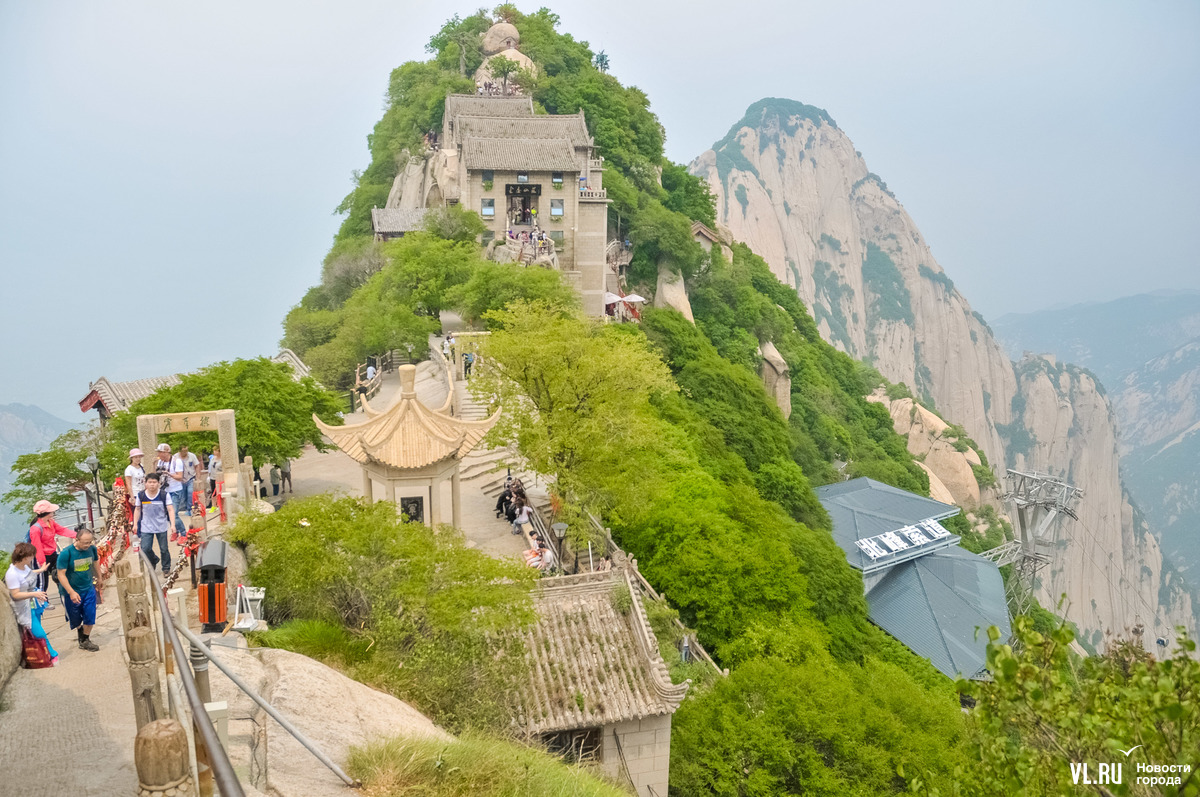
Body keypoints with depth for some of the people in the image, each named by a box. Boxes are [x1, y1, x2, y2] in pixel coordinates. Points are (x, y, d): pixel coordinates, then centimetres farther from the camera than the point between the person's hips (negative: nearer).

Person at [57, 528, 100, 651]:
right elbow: (61, 574, -20)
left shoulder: (92, 549, -10)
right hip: (71, 592, -3)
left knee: (90, 617, 3)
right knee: (75, 619, 13)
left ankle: (85, 640, 24)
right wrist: (71, 592, -26)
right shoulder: (66, 553, -22)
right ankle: (80, 631, 44)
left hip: (88, 589, 3)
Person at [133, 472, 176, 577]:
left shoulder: (164, 495, -10)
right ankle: (153, 561, 28)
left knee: (164, 549, 7)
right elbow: (137, 510, 9)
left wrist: (172, 524, -20)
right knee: (145, 549, -4)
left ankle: (166, 568, 27)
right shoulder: (141, 495, -5)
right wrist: (135, 524, 6)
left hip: (161, 527, -1)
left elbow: (170, 510, -11)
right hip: (146, 528, 1)